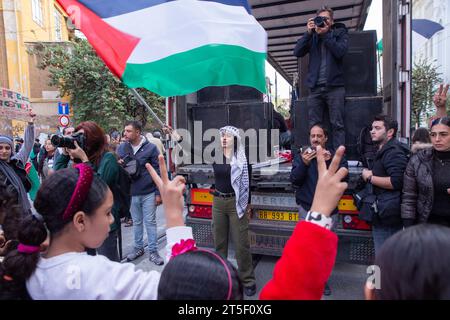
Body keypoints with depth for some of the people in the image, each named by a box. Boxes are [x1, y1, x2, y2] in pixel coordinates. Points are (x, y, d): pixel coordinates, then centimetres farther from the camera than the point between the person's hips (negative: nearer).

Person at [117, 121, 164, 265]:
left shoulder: (151, 148, -9)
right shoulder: (121, 148, 1)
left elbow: (157, 171, -7)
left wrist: (158, 193, -8)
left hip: (149, 193, -3)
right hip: (131, 193, 3)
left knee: (150, 222, 5)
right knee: (136, 222, 17)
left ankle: (153, 251, 17)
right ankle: (138, 248, 33)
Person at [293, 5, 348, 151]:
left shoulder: (340, 33, 11)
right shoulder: (312, 36, 16)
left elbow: (340, 52, -8)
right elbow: (297, 52, 2)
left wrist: (325, 34, -8)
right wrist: (308, 32, -5)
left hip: (334, 87, -2)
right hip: (315, 87, 2)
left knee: (337, 125, -4)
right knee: (314, 126, 1)